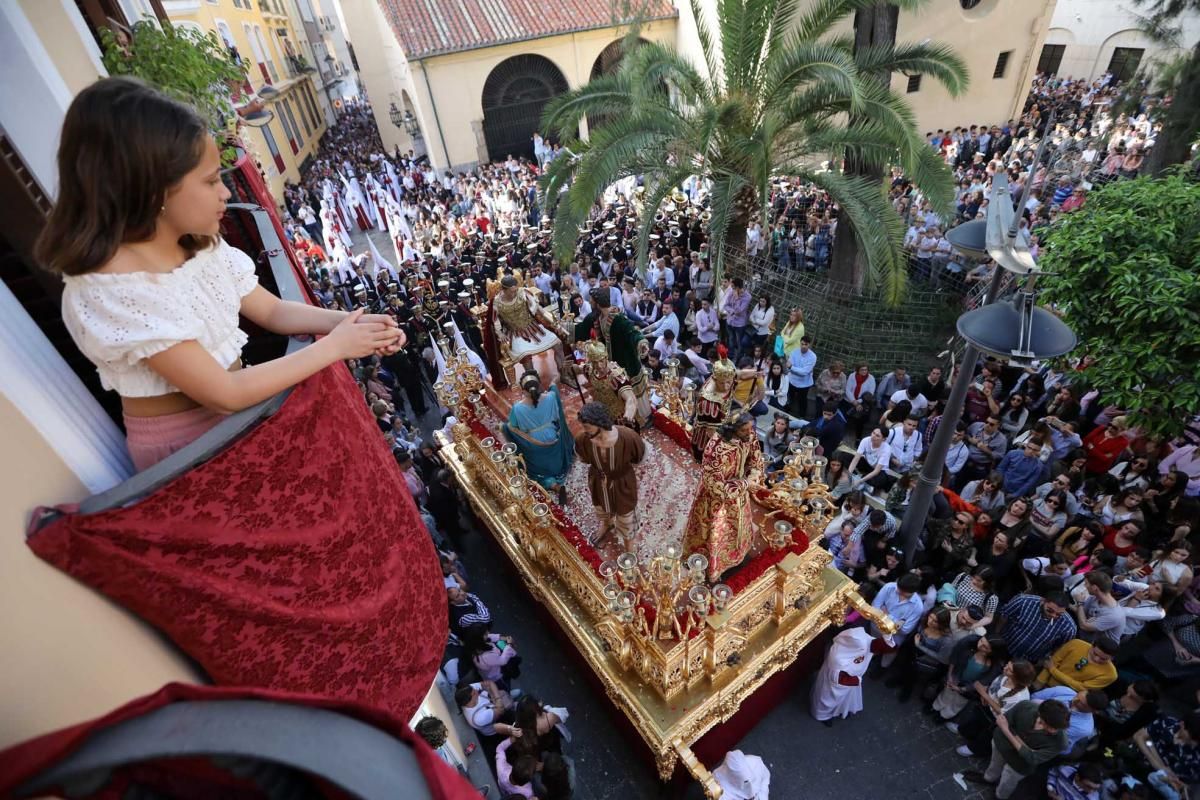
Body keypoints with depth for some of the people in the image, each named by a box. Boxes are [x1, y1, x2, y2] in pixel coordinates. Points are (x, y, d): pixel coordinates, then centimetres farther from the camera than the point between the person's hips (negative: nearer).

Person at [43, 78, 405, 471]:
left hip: (236, 413, 6)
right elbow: (225, 394, -25)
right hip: (183, 445, -6)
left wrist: (347, 321, -14)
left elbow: (273, 311, 4)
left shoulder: (202, 245, -3)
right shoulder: (108, 290, -25)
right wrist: (334, 346, -22)